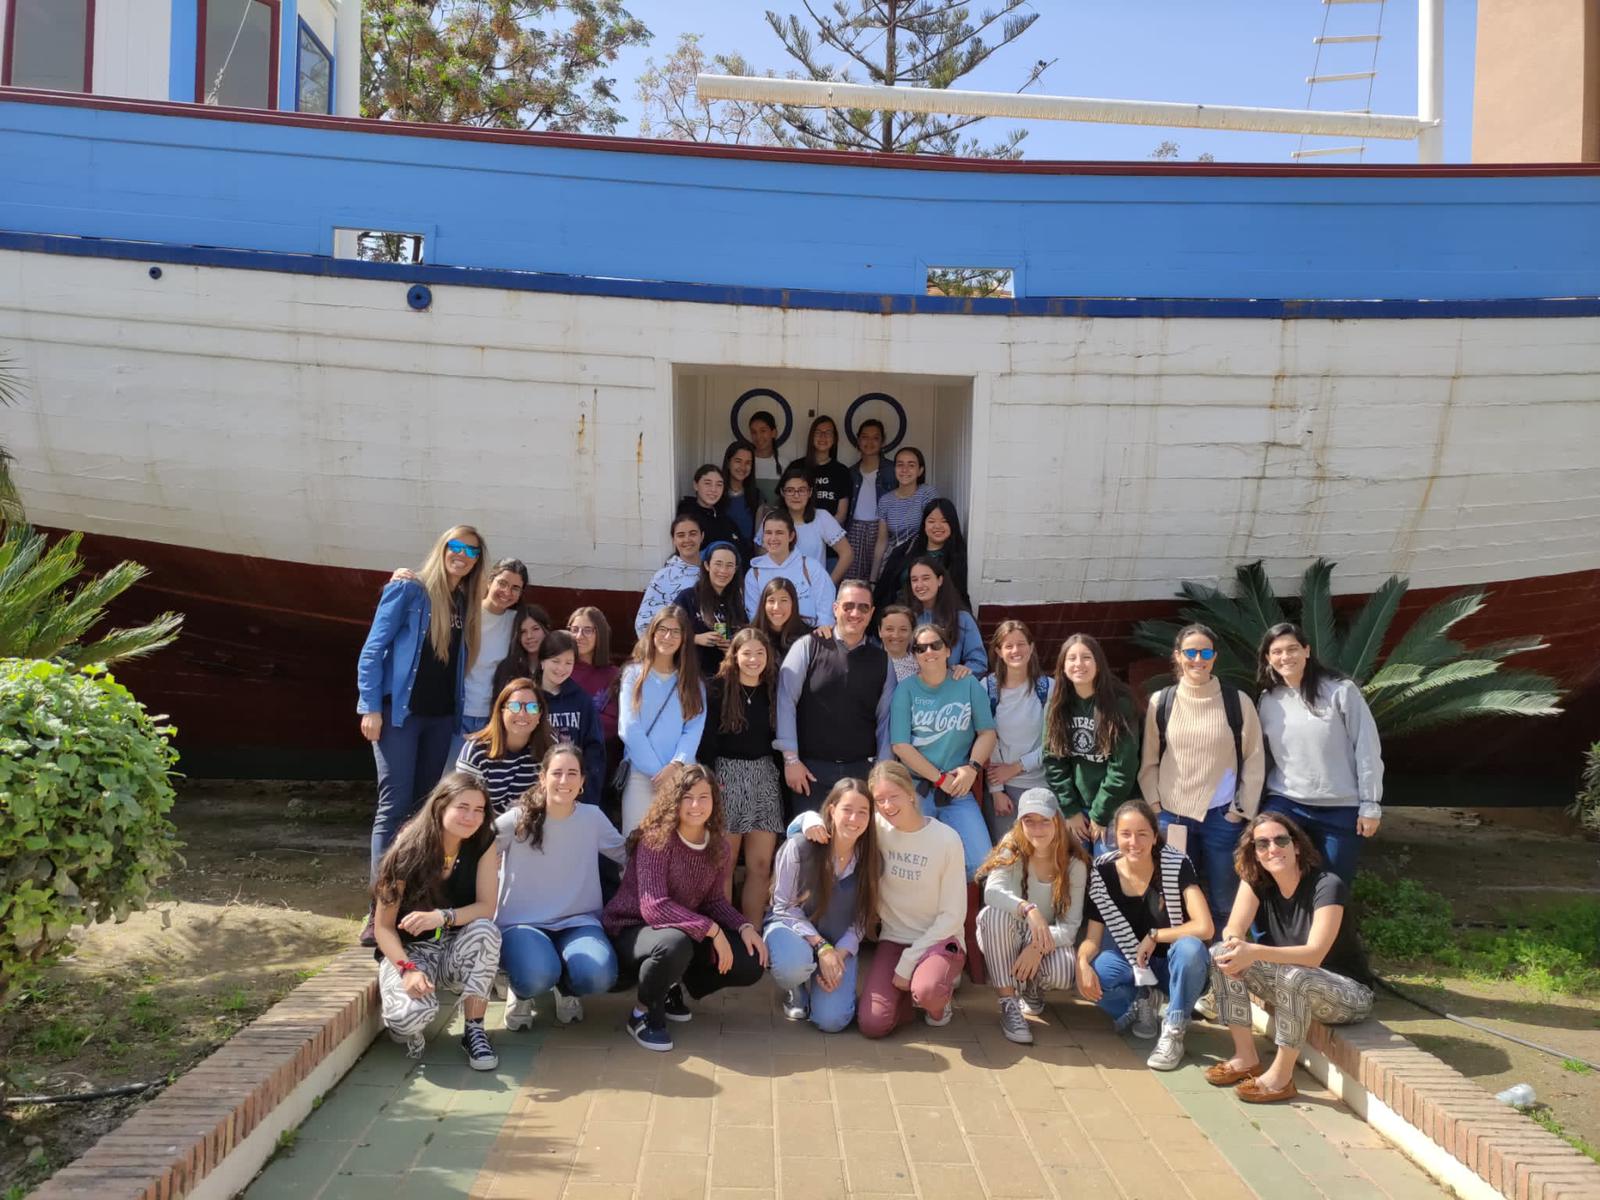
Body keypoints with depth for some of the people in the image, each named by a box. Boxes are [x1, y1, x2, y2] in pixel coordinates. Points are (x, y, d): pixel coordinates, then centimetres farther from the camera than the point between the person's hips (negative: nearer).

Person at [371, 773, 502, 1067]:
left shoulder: (483, 843, -10)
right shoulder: (409, 852, -18)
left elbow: (486, 908, -15)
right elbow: (383, 926, -13)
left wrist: (443, 917, -34)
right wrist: (407, 969, -29)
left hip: (456, 952, 3)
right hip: (408, 950, -3)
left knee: (486, 930, -33)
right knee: (412, 1013, -35)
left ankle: (474, 1031, -18)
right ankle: (406, 1025, 6)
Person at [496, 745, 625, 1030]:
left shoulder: (593, 818, 1)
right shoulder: (517, 819, -6)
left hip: (577, 922, 2)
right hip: (521, 923, -2)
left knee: (598, 976, -30)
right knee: (538, 976, -35)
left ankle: (566, 989, 10)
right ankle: (522, 992, 6)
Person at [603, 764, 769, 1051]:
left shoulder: (718, 846, -3)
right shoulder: (655, 839, -23)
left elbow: (714, 900, 4)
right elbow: (654, 907, -31)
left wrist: (744, 927, -15)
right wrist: (711, 930, -35)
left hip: (685, 931, 6)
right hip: (632, 929, -6)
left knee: (751, 963, -9)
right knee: (675, 944, -40)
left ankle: (673, 988, 15)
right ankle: (644, 1014, -10)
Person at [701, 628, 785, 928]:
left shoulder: (774, 690, 8)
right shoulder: (718, 689, -3)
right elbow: (706, 737, -7)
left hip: (765, 777, 4)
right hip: (727, 775, -3)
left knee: (761, 864, 2)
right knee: (724, 864, 1)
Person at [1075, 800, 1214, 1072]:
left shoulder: (1177, 866, -19)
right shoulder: (1103, 873, -11)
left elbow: (1204, 928, -28)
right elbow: (1093, 937, -8)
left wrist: (1154, 936, -20)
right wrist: (1082, 963, -29)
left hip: (1175, 965, -2)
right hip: (1133, 964, 2)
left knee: (1190, 948, -36)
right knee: (1091, 975, -28)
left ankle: (1173, 1033, -15)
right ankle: (1140, 1004, 5)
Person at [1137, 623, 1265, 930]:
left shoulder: (1236, 701, -1)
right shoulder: (1161, 702, 2)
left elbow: (1254, 760, 2)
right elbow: (1149, 760, 6)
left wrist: (1243, 810, -1)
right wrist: (1155, 806, 0)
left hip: (1222, 816, -1)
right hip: (1173, 815, 1)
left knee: (1223, 900, 7)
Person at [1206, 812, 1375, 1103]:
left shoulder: (1327, 886, -23)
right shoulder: (1255, 881, -4)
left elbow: (1314, 954, -33)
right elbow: (1233, 930, -13)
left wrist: (1254, 952, -45)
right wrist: (1235, 947, -38)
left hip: (1349, 994, -6)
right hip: (1291, 987, 6)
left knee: (1293, 975, -37)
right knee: (1220, 955, -12)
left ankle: (1281, 1077, -22)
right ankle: (1246, 1058, -7)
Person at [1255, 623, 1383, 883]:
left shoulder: (1341, 691, -8)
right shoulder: (1267, 701, 4)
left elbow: (1367, 749, -6)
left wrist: (1370, 804, -7)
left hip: (1340, 809, -2)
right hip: (1284, 804, 2)